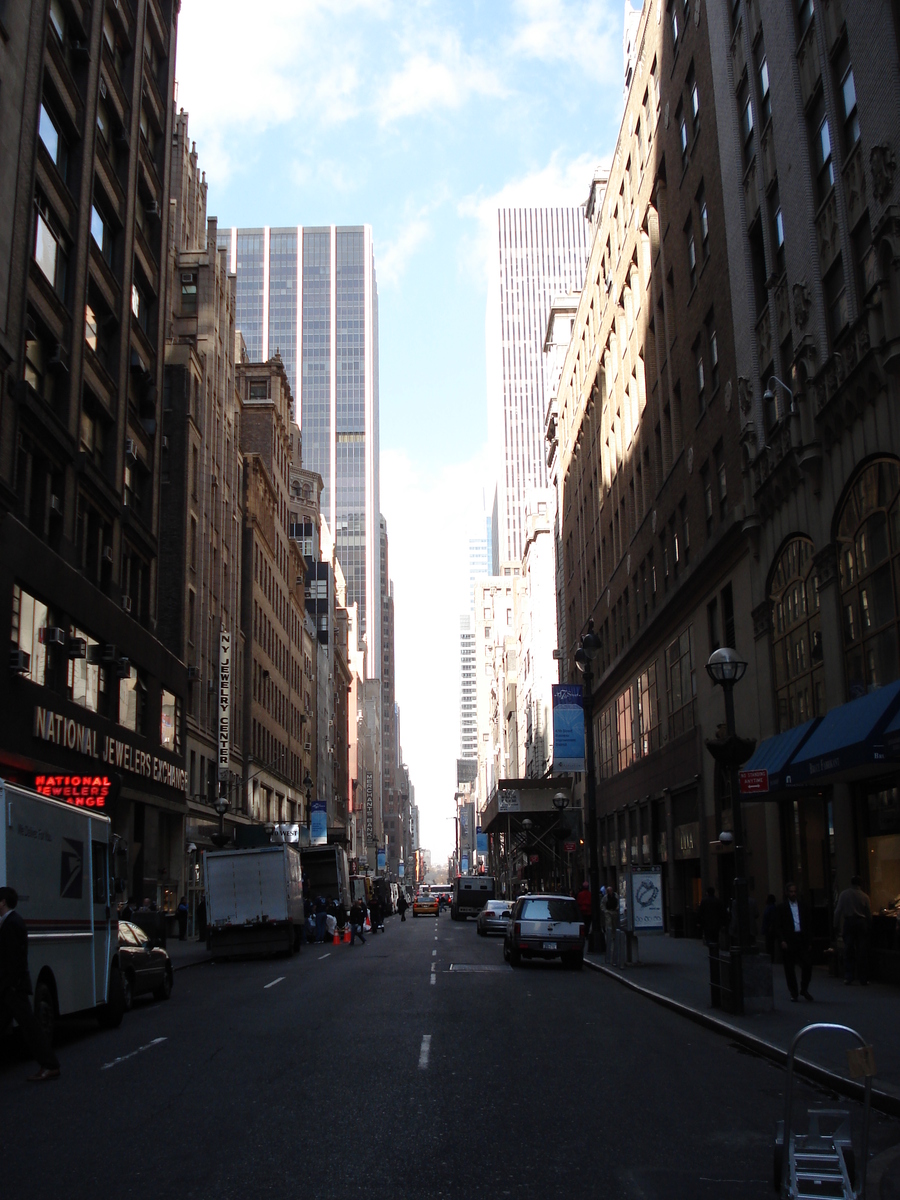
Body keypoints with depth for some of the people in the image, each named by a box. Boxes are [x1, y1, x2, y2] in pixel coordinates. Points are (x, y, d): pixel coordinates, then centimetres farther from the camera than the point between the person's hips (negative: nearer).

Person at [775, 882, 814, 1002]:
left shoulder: (803, 907, 13)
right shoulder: (781, 908, 3)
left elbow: (809, 925, 14)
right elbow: (778, 926, -1)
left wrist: (809, 942, 7)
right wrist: (781, 941, -12)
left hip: (802, 939, 2)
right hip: (788, 941, -2)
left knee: (808, 964, -7)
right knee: (790, 968, 1)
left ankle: (804, 989, 12)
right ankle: (793, 993, 11)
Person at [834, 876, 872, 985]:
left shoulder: (844, 894, 0)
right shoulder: (864, 896, 1)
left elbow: (838, 911, -2)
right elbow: (869, 914, 4)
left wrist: (837, 926, 4)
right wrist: (868, 925, 19)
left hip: (849, 922, 0)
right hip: (861, 922, 0)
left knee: (848, 951, 4)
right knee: (862, 952, 5)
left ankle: (848, 977, 0)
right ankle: (863, 979, 8)